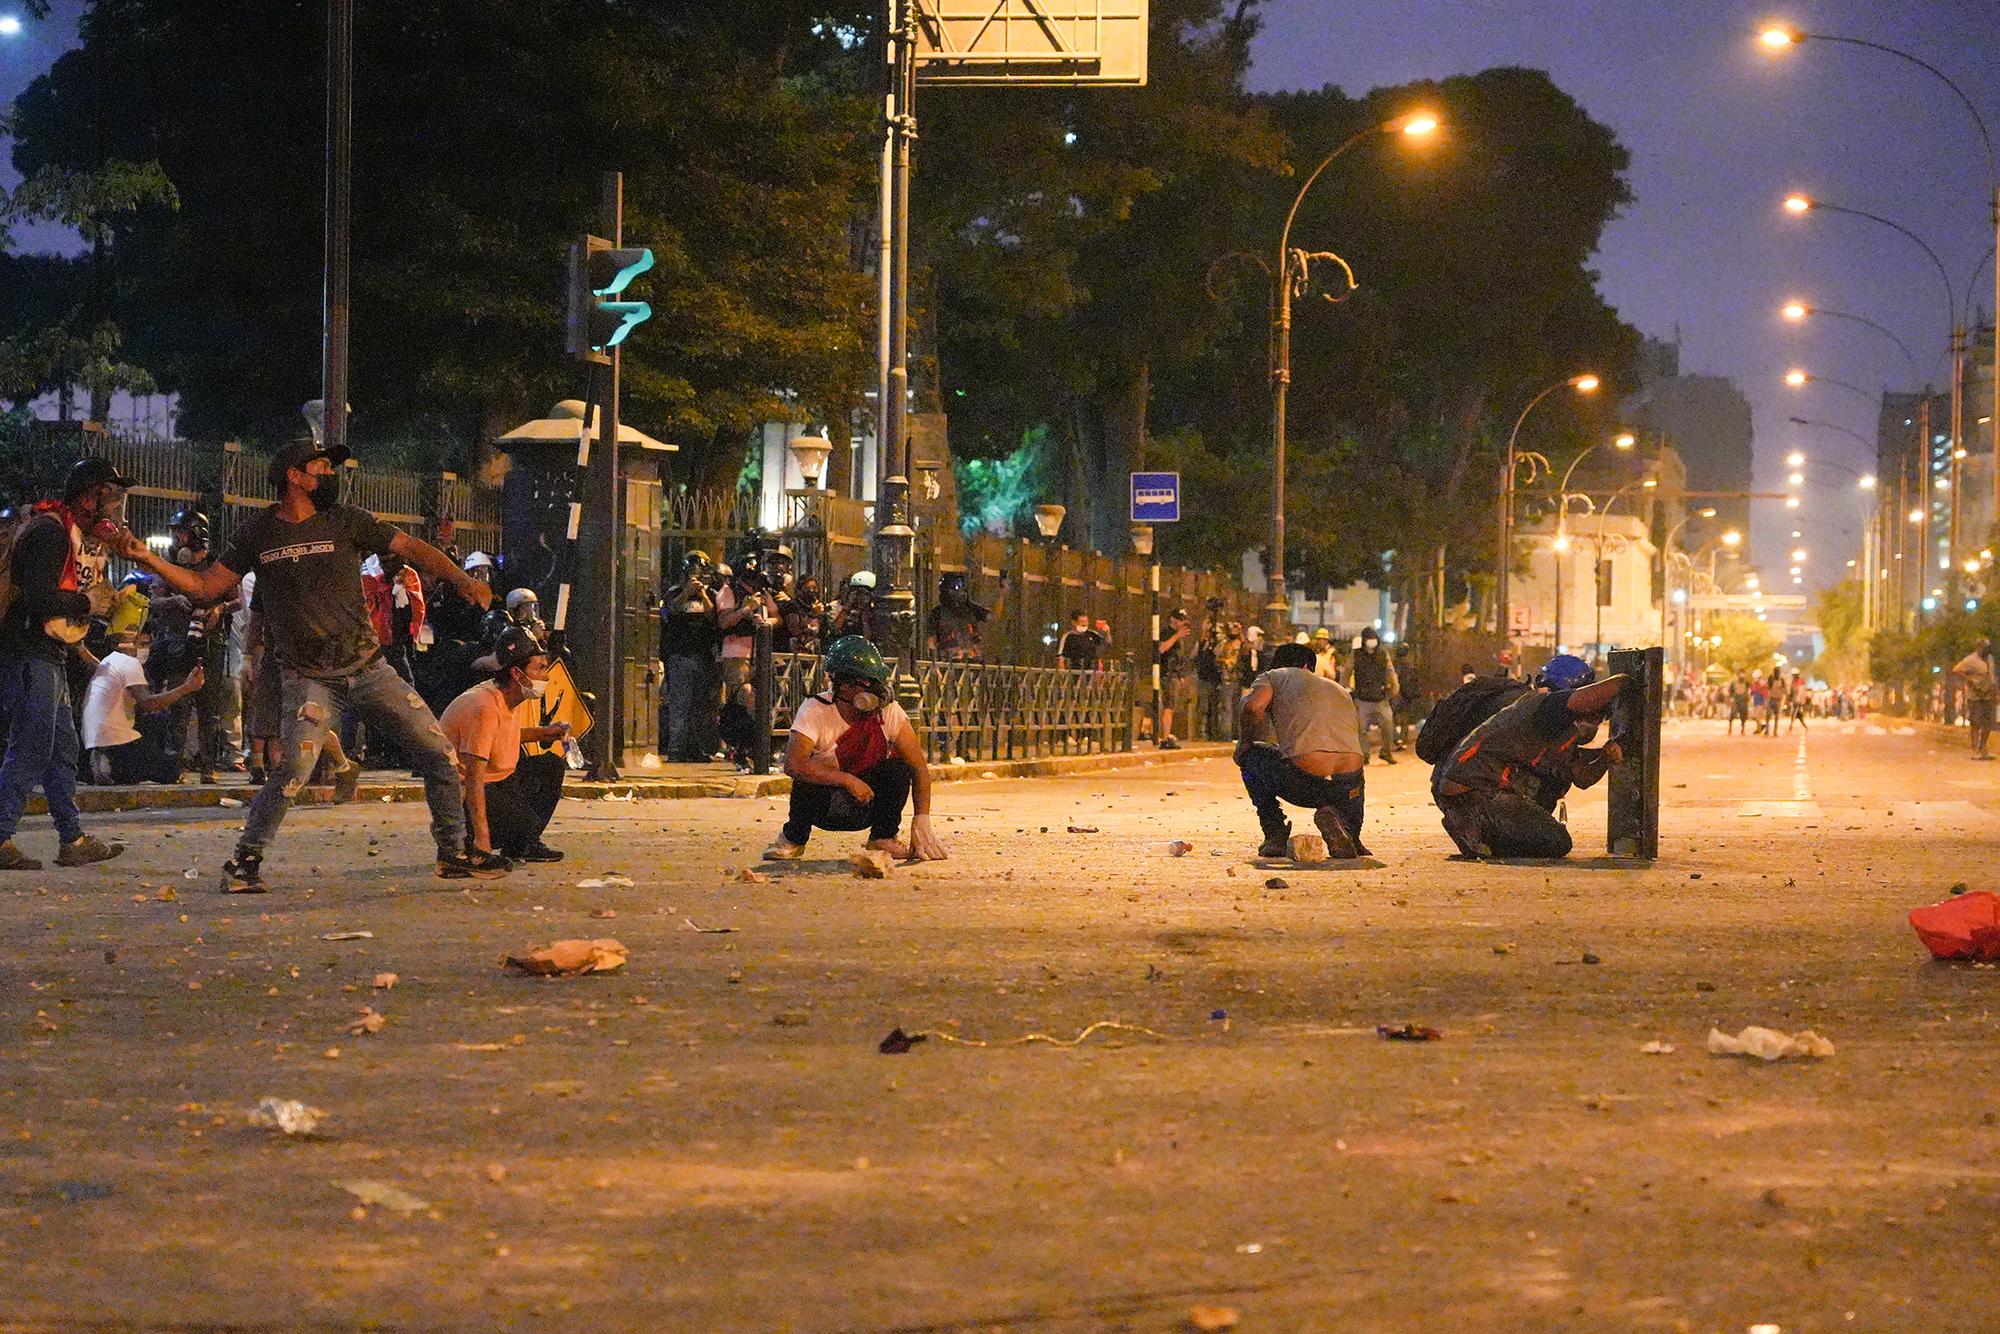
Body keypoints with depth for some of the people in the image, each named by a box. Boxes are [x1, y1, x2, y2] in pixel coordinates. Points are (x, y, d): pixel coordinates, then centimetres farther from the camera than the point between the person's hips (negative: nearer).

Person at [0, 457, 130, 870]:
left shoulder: (79, 535, 18)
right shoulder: (50, 531, -15)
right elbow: (40, 598, -25)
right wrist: (88, 602, -13)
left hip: (49, 657, 11)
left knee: (63, 748, 14)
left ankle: (73, 840, 19)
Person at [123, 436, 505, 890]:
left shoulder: (345, 521, 3)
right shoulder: (257, 535, 4)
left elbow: (410, 547, -2)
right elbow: (204, 586, 7)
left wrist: (461, 579, -18)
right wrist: (148, 559, -6)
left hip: (368, 666, 2)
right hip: (310, 678, -2)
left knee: (439, 754, 0)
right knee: (293, 768, -23)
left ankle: (453, 853, 17)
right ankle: (245, 861, -5)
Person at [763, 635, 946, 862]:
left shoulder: (889, 711, -12)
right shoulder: (815, 711, -19)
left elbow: (919, 767, -15)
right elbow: (792, 764, -33)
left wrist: (921, 824, -27)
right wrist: (848, 780, -40)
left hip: (869, 805, 2)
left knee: (897, 769, -26)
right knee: (809, 780, -34)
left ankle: (883, 837, -3)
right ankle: (793, 838, -5)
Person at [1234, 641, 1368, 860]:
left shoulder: (1274, 676, 19)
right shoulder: (1340, 690, 32)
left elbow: (1253, 706, -3)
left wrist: (1245, 743, 16)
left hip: (1303, 782, -3)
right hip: (1349, 790, 3)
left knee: (1251, 756, 28)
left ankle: (1276, 838, 17)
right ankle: (1350, 836, 9)